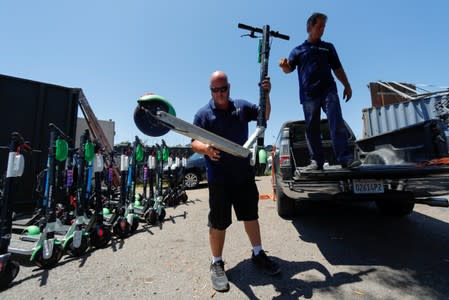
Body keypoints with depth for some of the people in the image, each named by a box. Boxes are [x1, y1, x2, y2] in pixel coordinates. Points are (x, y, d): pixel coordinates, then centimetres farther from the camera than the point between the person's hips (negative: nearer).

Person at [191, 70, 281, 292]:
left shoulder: (242, 106, 8)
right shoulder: (204, 114, -2)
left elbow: (264, 116, 14)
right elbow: (194, 143, -8)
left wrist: (266, 95, -3)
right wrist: (205, 149, -31)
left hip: (245, 173, 4)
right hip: (219, 177, -3)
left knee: (251, 215, 17)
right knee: (218, 222, 4)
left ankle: (258, 254, 37)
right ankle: (217, 263, 25)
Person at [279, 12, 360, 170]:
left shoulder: (328, 47, 23)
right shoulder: (298, 50, 19)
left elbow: (337, 68, 21)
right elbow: (289, 68, 8)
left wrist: (347, 85, 9)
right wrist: (284, 65, -16)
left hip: (328, 90, 1)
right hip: (308, 94, 0)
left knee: (337, 122, -15)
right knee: (311, 128, -3)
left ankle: (346, 157, -17)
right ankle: (316, 160, 1)